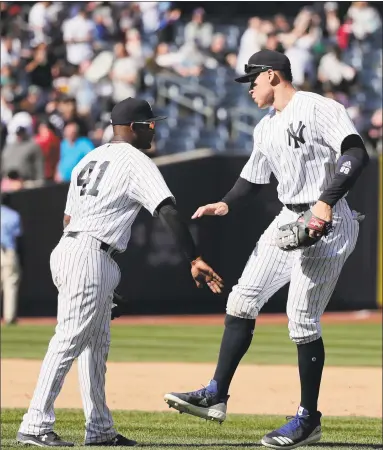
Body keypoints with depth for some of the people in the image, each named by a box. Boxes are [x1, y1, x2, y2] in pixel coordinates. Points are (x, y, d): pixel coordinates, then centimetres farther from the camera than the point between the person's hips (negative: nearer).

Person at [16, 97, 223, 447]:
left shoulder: (90, 159, 20)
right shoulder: (137, 163, -6)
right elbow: (168, 212, -18)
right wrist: (195, 260, -23)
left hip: (68, 248, 10)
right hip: (92, 257, -10)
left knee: (97, 343, 14)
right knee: (70, 340, -10)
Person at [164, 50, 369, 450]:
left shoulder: (318, 109, -13)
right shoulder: (266, 128, 15)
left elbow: (356, 154, -23)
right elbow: (254, 177, 24)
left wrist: (326, 202, -31)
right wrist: (226, 205, 5)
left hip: (327, 224, -9)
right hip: (289, 222, 9)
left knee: (302, 319, -8)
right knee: (243, 300, 4)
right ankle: (216, 396, 8)